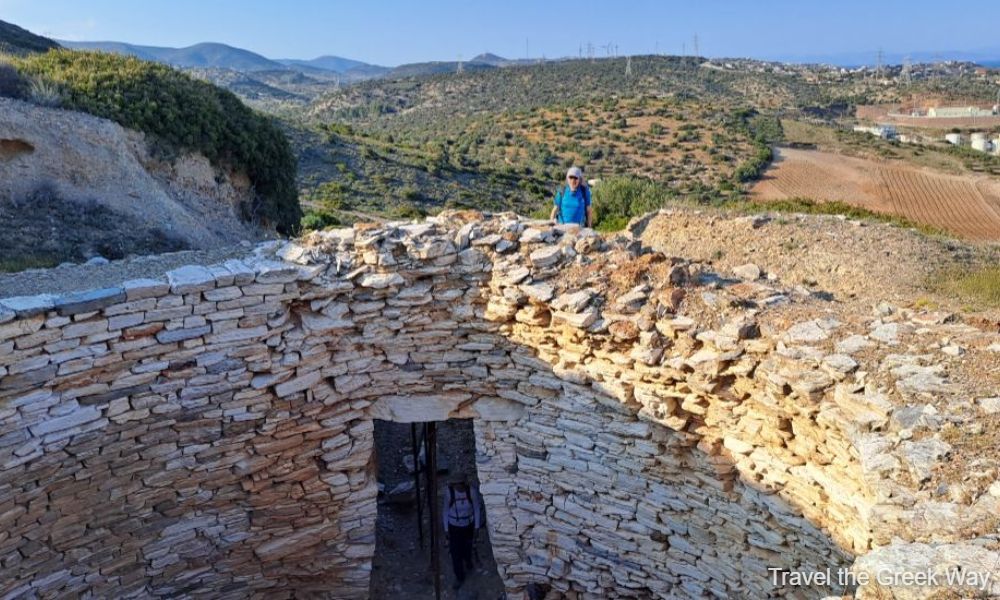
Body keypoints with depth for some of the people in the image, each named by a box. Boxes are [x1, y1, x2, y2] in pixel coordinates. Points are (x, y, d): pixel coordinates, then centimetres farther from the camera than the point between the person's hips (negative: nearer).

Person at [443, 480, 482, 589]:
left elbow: (476, 509, -9)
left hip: (468, 525, 1)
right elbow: (446, 511, -10)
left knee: (467, 546, 23)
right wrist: (446, 529, -4)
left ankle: (468, 560, 59)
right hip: (454, 526, -1)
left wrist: (476, 526, -3)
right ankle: (459, 577, 26)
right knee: (455, 553, 4)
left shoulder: (472, 492, -23)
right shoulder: (449, 493, -24)